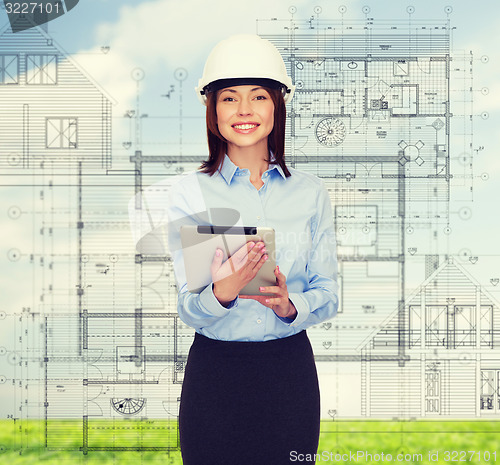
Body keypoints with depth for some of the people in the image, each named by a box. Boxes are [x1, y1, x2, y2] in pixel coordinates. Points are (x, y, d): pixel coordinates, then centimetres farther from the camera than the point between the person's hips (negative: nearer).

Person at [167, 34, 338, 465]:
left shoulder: (310, 191, 3)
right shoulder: (189, 192, -3)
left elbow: (328, 295, 4)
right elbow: (189, 310, -8)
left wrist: (290, 305, -18)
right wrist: (223, 291, -30)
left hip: (291, 369, 2)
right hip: (215, 369, -1)